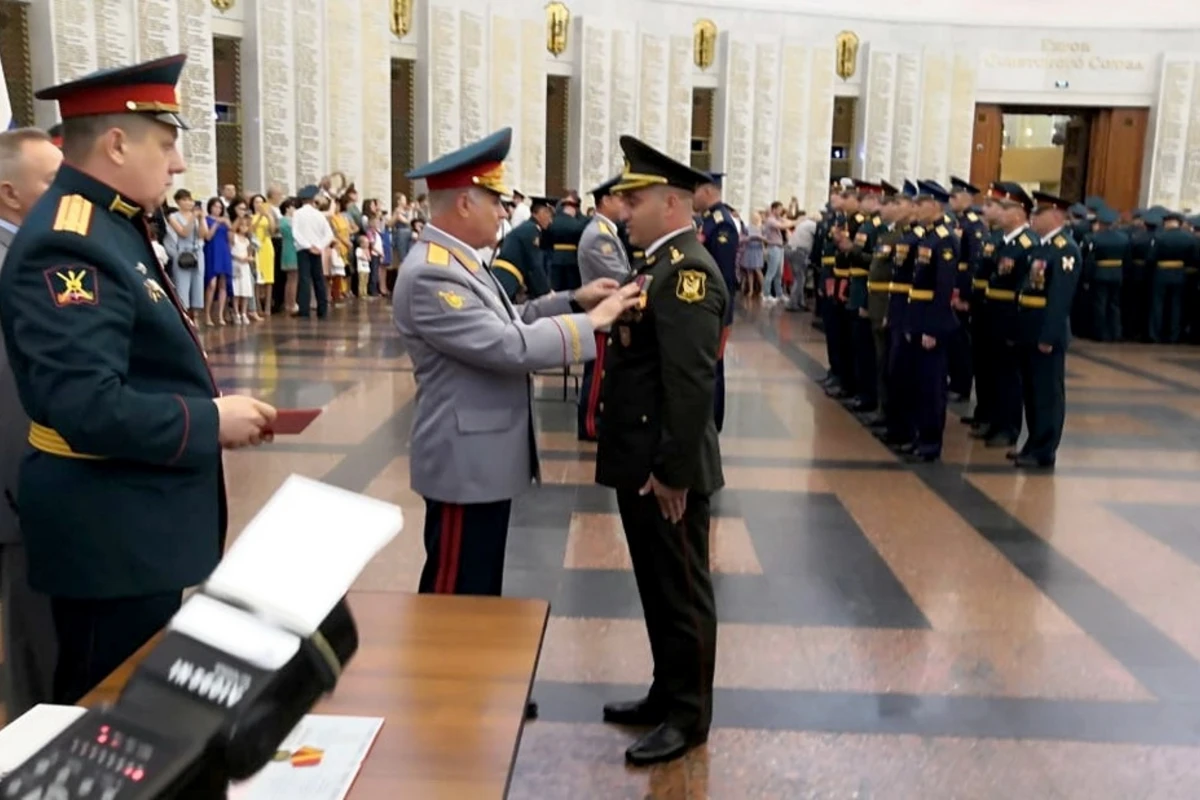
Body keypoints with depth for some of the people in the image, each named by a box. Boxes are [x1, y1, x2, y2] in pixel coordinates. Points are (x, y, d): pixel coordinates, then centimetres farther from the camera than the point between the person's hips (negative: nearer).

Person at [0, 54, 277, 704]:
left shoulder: (108, 227, 11)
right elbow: (88, 409, -30)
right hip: (110, 534, -10)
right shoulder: (69, 247, -21)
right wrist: (210, 422, -19)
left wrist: (213, 410, 3)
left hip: (134, 522, 10)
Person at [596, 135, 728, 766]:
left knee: (681, 591, 5)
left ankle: (688, 717, 19)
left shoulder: (688, 270, -19)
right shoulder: (660, 265, 12)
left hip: (666, 469, -10)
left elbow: (693, 382, -25)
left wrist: (674, 471, -24)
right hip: (640, 461, 10)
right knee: (657, 588, 19)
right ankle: (666, 696, 34)